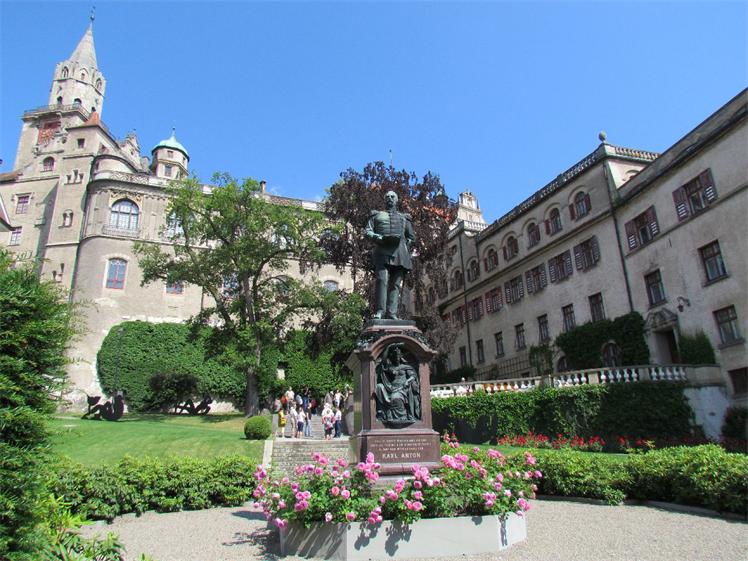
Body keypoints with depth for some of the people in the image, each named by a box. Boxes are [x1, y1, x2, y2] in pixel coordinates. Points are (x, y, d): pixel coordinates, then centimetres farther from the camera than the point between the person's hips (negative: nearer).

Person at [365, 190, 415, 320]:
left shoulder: (404, 217, 29)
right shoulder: (377, 215, 25)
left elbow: (411, 237, 24)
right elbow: (368, 231, 12)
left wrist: (405, 248, 6)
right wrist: (378, 237, -8)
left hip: (399, 250, 2)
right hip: (382, 250, -2)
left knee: (396, 283, -9)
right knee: (382, 279, -18)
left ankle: (392, 313, -15)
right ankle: (380, 311, -21)